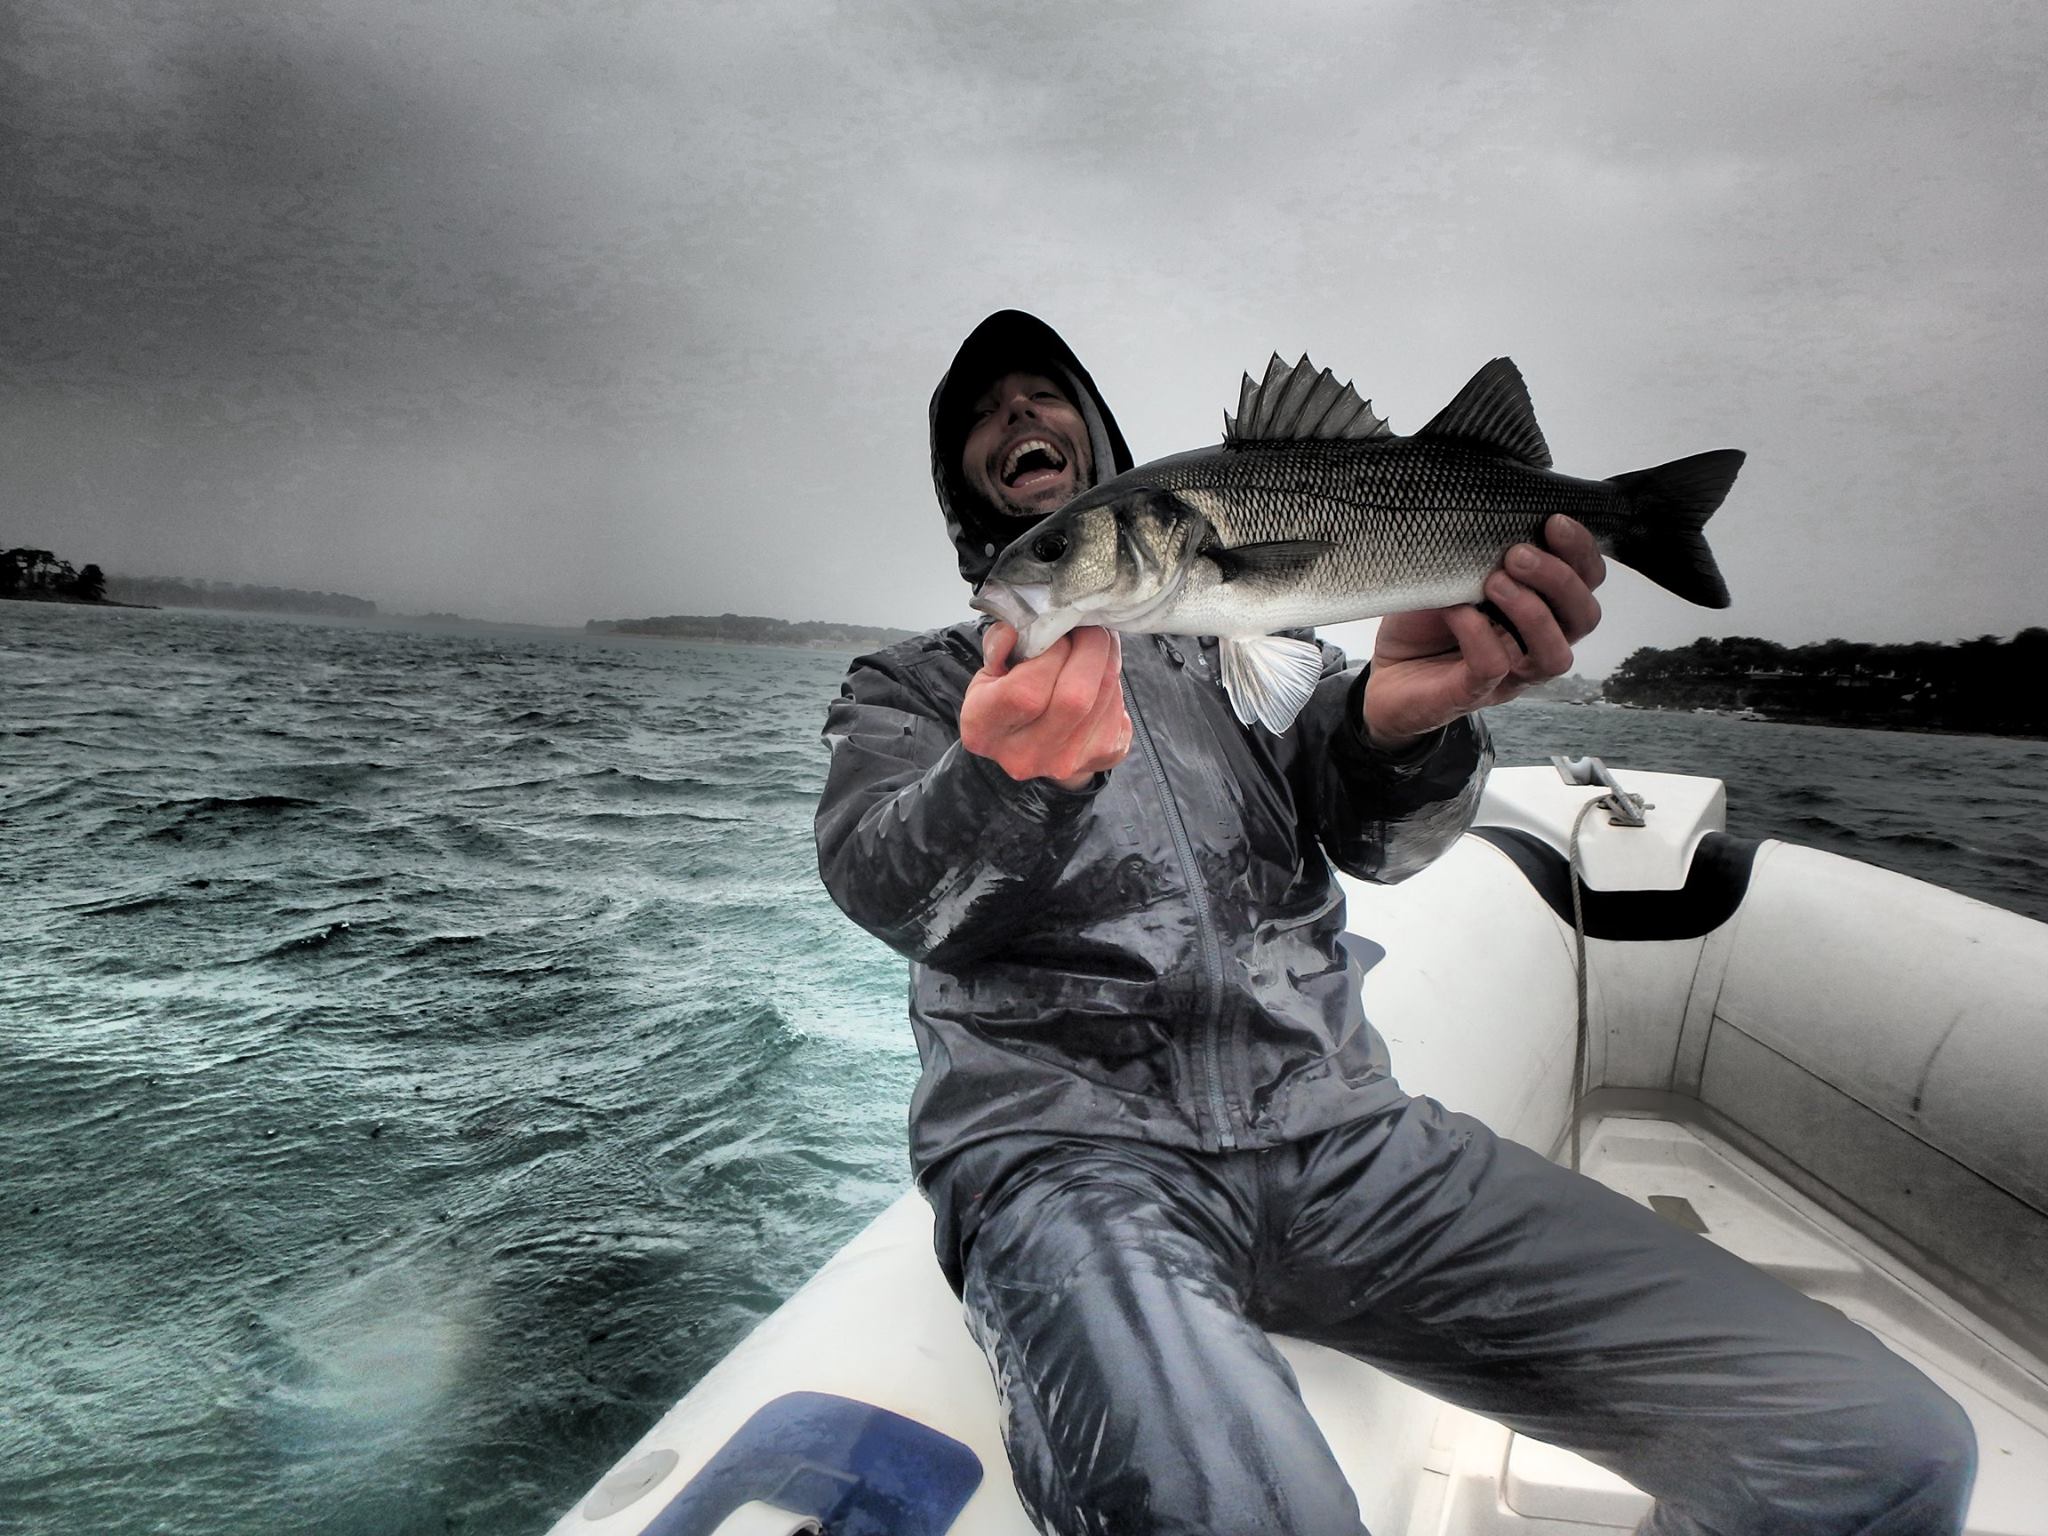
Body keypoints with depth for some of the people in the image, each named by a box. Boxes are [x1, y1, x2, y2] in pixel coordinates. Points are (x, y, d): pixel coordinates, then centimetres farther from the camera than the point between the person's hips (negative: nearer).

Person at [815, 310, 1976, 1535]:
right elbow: (881, 884, -8)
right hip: (1066, 1144, -3)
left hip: (1340, 1128, 4)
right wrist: (1005, 779, -32)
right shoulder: (909, 688, 14)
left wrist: (1401, 717, -21)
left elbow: (1372, 836, 4)